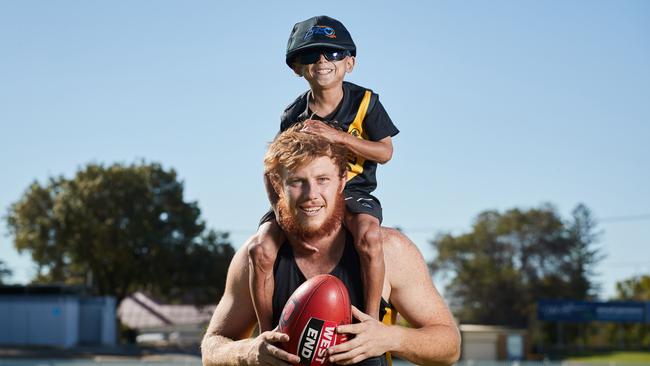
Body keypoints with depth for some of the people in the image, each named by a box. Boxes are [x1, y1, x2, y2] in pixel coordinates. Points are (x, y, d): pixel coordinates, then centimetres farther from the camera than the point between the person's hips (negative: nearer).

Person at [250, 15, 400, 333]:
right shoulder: (293, 115, 4)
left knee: (369, 236, -38)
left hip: (353, 193, -2)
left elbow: (385, 152, -6)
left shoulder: (365, 102, 1)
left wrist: (338, 136, -18)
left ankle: (371, 319, -22)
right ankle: (267, 333, -9)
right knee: (261, 248, -23)